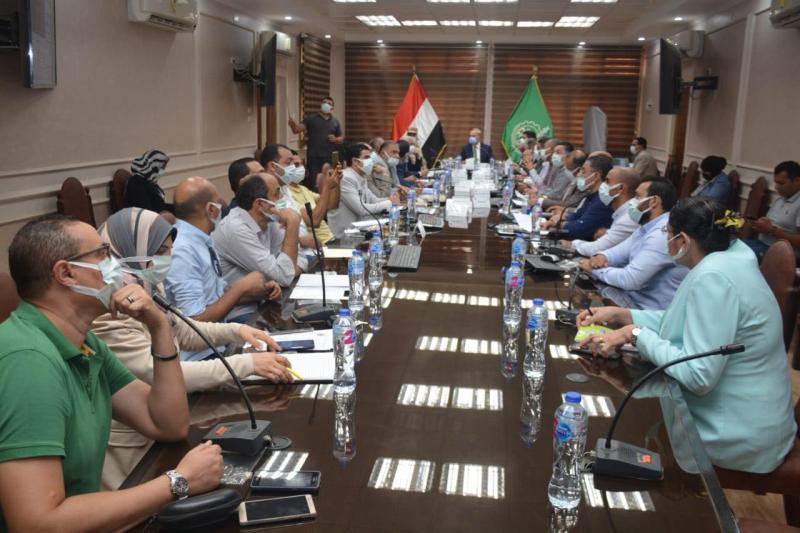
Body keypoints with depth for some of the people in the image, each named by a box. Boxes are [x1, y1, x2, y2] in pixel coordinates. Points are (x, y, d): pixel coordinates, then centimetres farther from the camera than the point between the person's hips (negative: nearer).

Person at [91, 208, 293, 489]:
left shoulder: (147, 288, 3)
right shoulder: (108, 315, -24)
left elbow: (182, 332, 18)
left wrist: (236, 331, 2)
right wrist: (248, 363, -28)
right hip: (134, 447, -8)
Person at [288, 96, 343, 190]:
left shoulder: (335, 121, 14)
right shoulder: (310, 118, 2)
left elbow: (341, 139, 20)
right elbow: (297, 130, -8)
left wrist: (335, 139, -3)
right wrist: (292, 124, -30)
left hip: (329, 157, 4)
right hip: (313, 156, -3)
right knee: (313, 180, -11)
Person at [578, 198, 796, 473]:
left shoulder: (713, 277, -28)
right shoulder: (724, 260, 1)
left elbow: (698, 375, -30)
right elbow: (689, 322, 13)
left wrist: (635, 334, -22)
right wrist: (621, 315, 6)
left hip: (739, 437, -8)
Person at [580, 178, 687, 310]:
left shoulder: (663, 234, -23)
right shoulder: (647, 227, 10)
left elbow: (630, 279, -26)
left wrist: (596, 269, -12)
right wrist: (601, 257, -7)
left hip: (648, 308, -9)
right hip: (632, 294, 9)